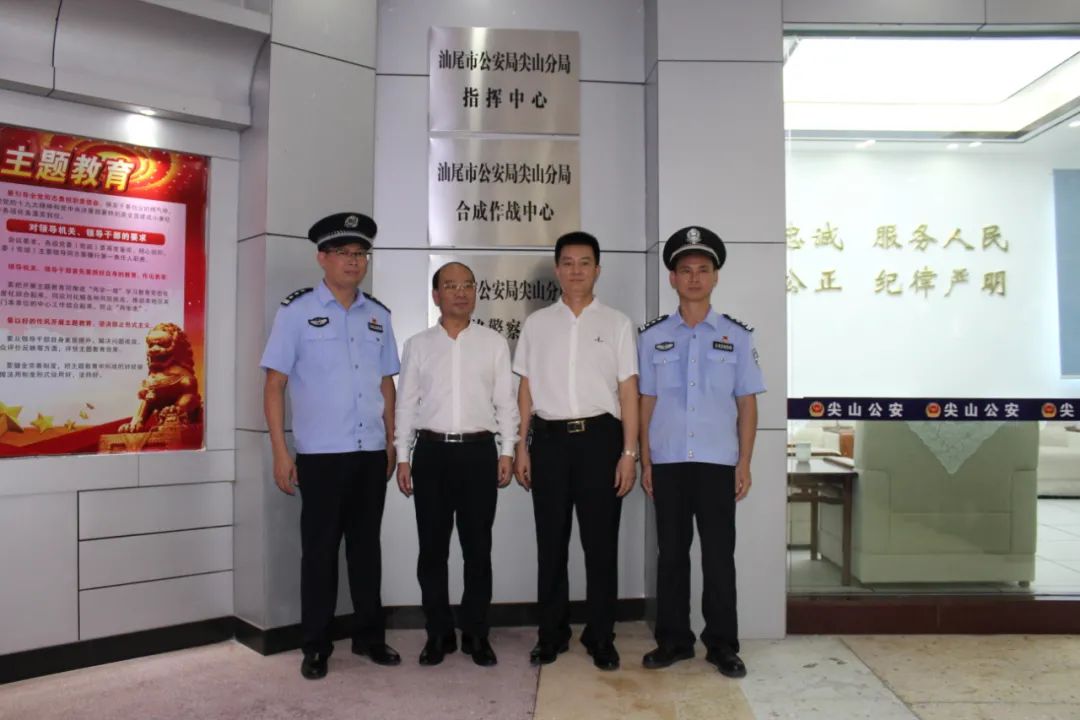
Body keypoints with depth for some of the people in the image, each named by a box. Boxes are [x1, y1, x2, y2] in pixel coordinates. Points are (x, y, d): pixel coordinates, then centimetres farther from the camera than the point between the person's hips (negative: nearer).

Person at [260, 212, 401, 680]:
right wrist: (280, 452, -9)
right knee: (320, 549, 7)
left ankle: (369, 636, 28)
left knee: (367, 545, 13)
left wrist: (391, 444, 11)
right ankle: (316, 647, 22)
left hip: (372, 453, 4)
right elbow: (274, 385, -4)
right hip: (321, 454, -3)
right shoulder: (296, 311, -3)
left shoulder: (379, 316, 9)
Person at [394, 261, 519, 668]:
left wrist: (507, 452, -1)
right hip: (431, 452, 1)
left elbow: (505, 402, 5)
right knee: (432, 548, 7)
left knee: (478, 548, 6)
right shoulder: (418, 345, 8)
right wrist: (402, 458, 3)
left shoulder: (494, 344, 6)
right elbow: (405, 404, 7)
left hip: (479, 451, 0)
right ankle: (438, 634, 20)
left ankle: (476, 634, 19)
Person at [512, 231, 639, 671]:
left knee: (600, 543, 5)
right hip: (550, 438, 1)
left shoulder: (616, 323, 4)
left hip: (599, 437, -1)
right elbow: (526, 389, 9)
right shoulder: (537, 324, 9)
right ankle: (552, 633, 22)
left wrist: (629, 453, -5)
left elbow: (628, 391, 2)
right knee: (551, 542, 8)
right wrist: (521, 447, 3)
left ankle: (601, 637, 18)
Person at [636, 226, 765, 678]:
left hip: (717, 461, -1)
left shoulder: (736, 336, 4)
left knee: (719, 555, 4)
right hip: (667, 462, 1)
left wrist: (745, 463, -2)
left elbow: (746, 403, 4)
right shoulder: (652, 336, 6)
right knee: (672, 553, 9)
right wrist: (645, 461, 2)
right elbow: (646, 402, 6)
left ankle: (723, 645, 17)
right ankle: (673, 640, 21)